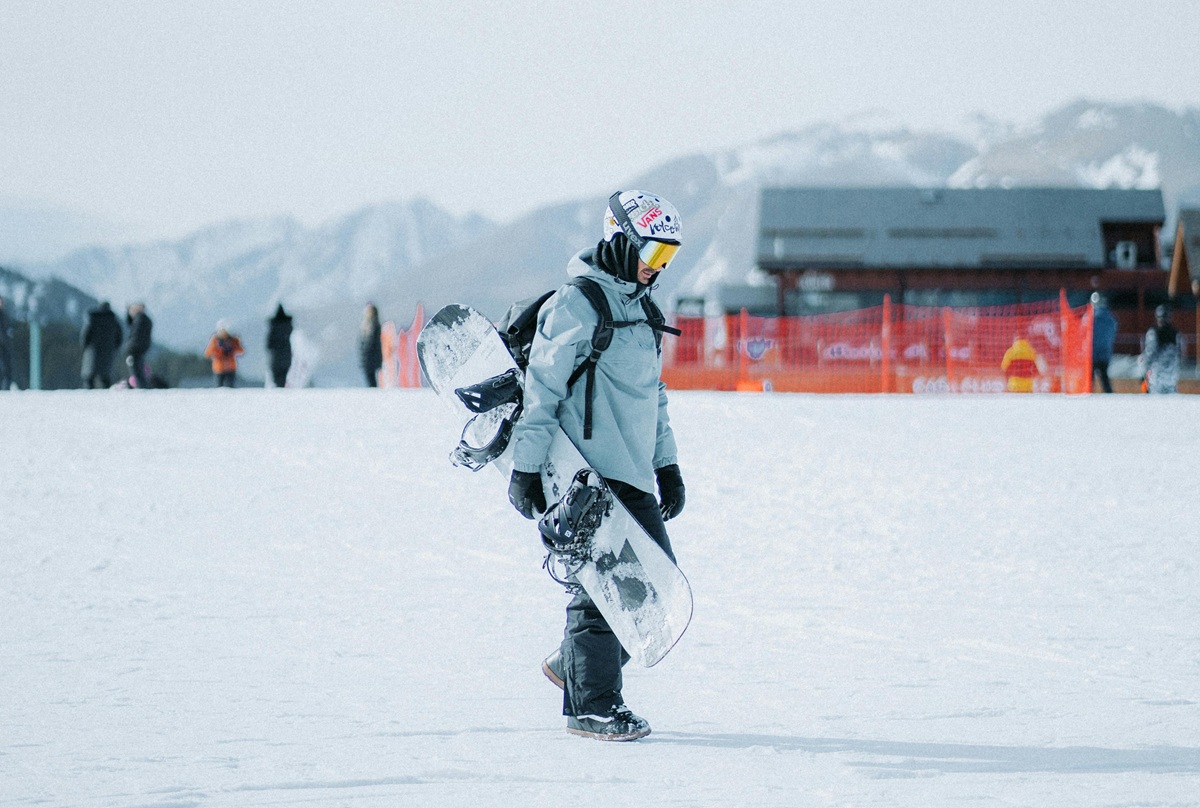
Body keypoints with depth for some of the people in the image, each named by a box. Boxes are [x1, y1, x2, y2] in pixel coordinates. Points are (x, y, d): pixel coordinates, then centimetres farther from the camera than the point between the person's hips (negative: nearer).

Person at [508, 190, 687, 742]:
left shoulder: (638, 308, 19)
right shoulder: (576, 305, -10)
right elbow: (542, 387, -12)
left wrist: (666, 464, 22)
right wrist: (526, 467, -15)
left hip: (632, 477, 9)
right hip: (589, 474, -9)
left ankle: (573, 666, 21)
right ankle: (590, 705, -1)